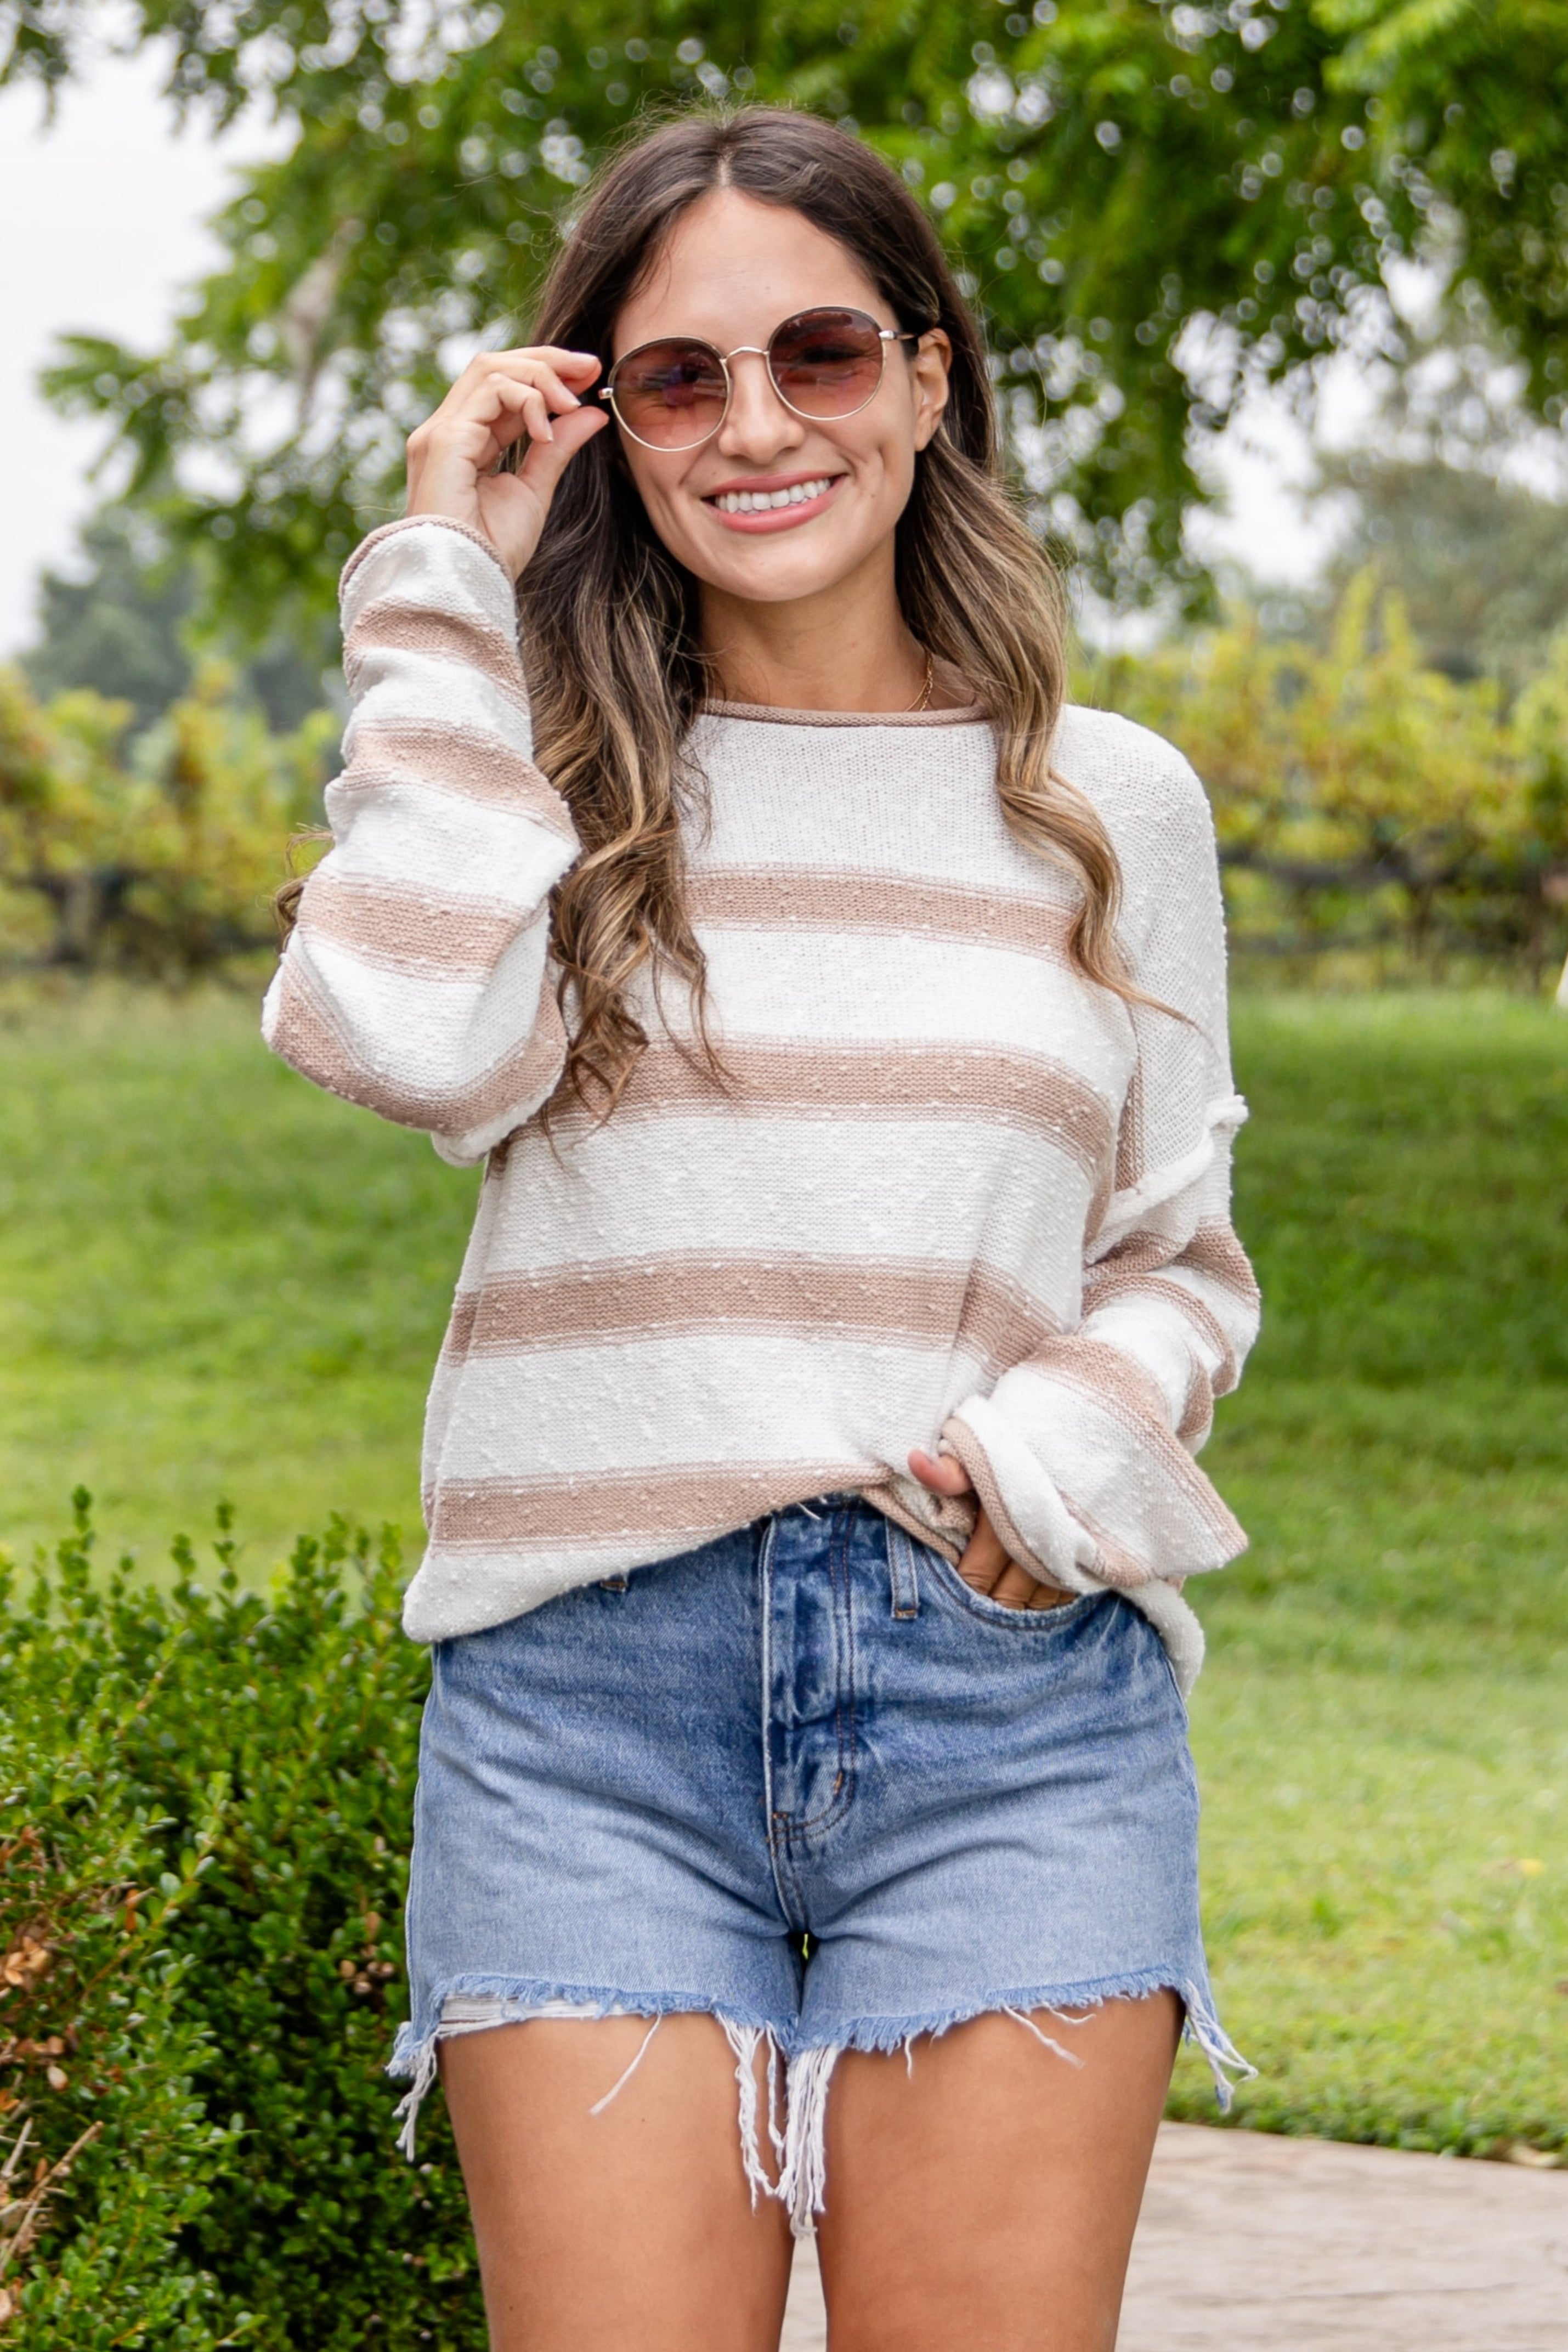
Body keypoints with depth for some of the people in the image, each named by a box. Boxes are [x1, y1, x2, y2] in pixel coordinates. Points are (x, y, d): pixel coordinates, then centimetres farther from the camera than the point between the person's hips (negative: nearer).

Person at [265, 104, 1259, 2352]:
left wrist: (1058, 1460, -5)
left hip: (1013, 1695, 1)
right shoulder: (539, 773, 8)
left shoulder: (1112, 804, 11)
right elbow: (408, 1043, -13)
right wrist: (458, 588, -3)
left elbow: (1181, 1257, 17)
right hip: (591, 1684, 0)